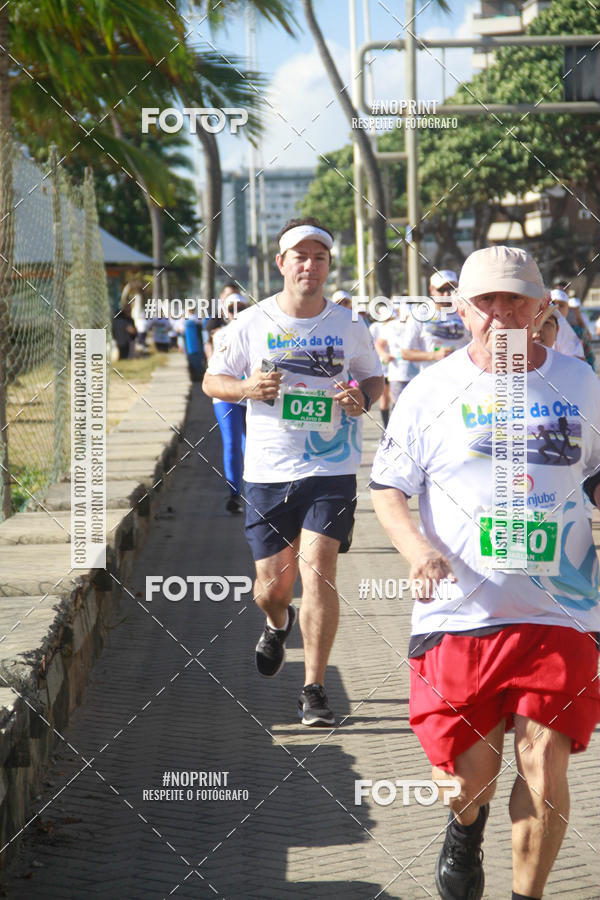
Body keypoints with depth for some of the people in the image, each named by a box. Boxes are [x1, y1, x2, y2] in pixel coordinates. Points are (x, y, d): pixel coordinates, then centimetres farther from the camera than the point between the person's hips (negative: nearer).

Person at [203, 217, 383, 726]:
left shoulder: (349, 328, 2)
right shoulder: (252, 324, 1)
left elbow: (375, 379, 16)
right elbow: (213, 381, 9)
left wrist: (362, 399, -7)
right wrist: (249, 387, -13)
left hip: (331, 472, -1)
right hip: (268, 473, 1)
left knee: (318, 572, -14)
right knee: (272, 586, 7)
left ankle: (315, 690, -5)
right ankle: (279, 624, 46)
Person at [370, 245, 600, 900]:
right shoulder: (431, 392, 2)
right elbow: (387, 489, 5)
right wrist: (416, 547, -14)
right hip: (459, 611, -1)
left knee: (543, 762, -7)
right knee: (467, 777, 4)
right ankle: (466, 830, 42)